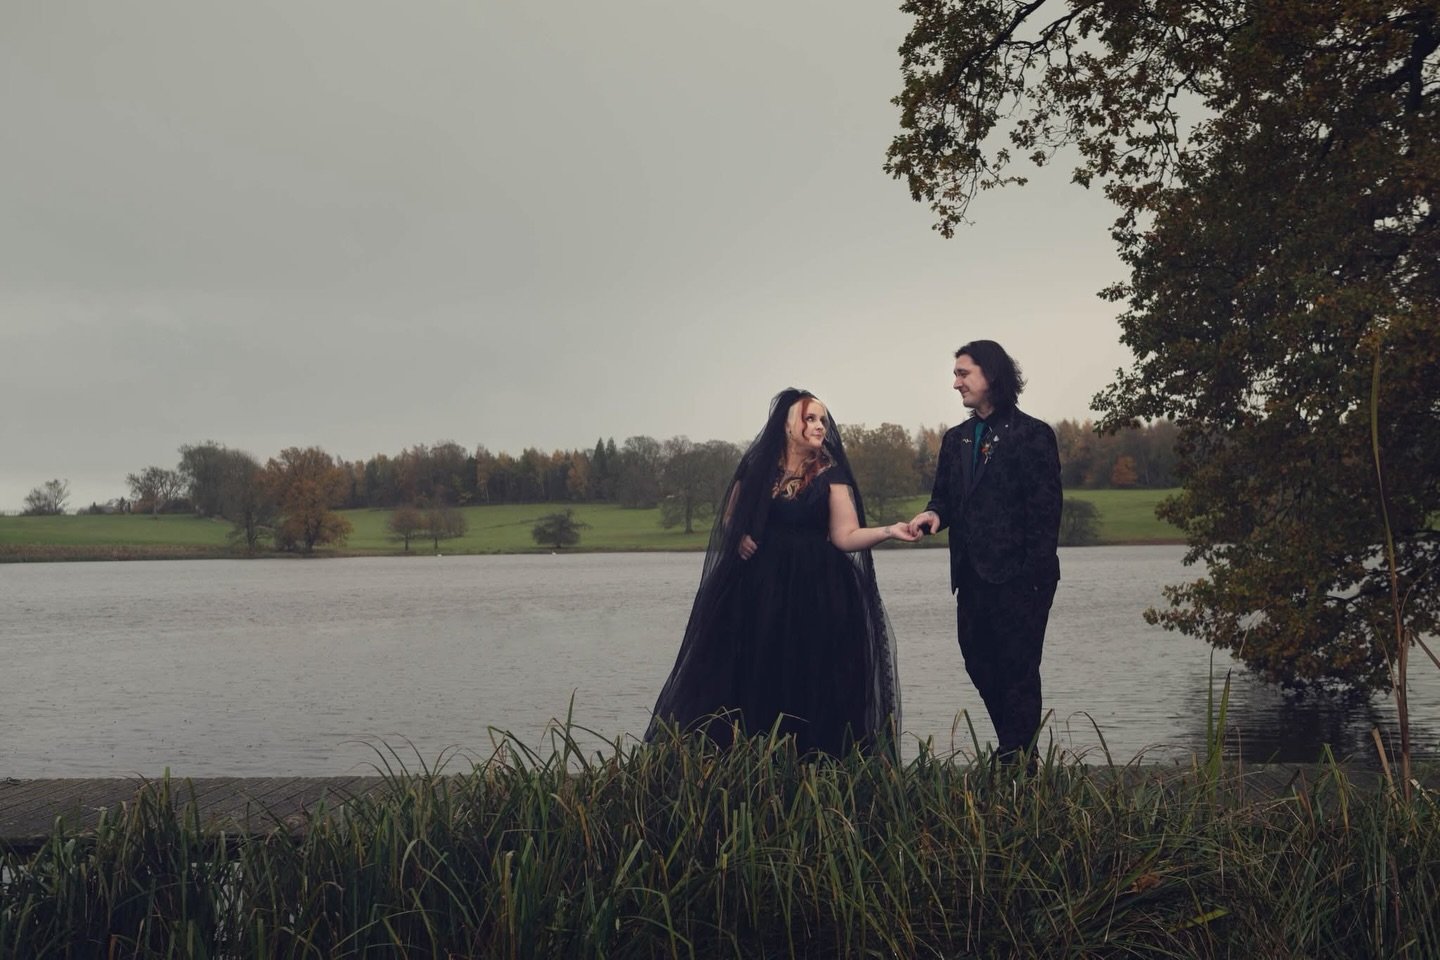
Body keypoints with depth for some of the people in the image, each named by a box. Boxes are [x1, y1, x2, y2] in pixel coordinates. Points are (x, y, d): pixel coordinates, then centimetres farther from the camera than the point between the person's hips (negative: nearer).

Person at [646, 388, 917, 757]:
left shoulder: (831, 474, 0)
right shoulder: (756, 466, 5)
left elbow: (846, 536, -7)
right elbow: (729, 519, 16)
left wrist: (889, 531, -23)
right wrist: (740, 538, -6)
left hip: (815, 590, -1)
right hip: (758, 586, 1)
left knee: (810, 679, -3)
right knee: (755, 676, 0)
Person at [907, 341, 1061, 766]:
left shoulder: (1032, 434, -5)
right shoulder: (955, 438, 16)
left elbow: (1045, 509, -9)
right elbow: (944, 496, 19)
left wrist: (1037, 575, -14)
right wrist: (934, 514, -6)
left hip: (1018, 576, -7)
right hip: (973, 576, 7)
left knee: (1018, 668, -3)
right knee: (980, 665, 11)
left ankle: (1018, 761, 3)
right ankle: (1012, 750, 25)